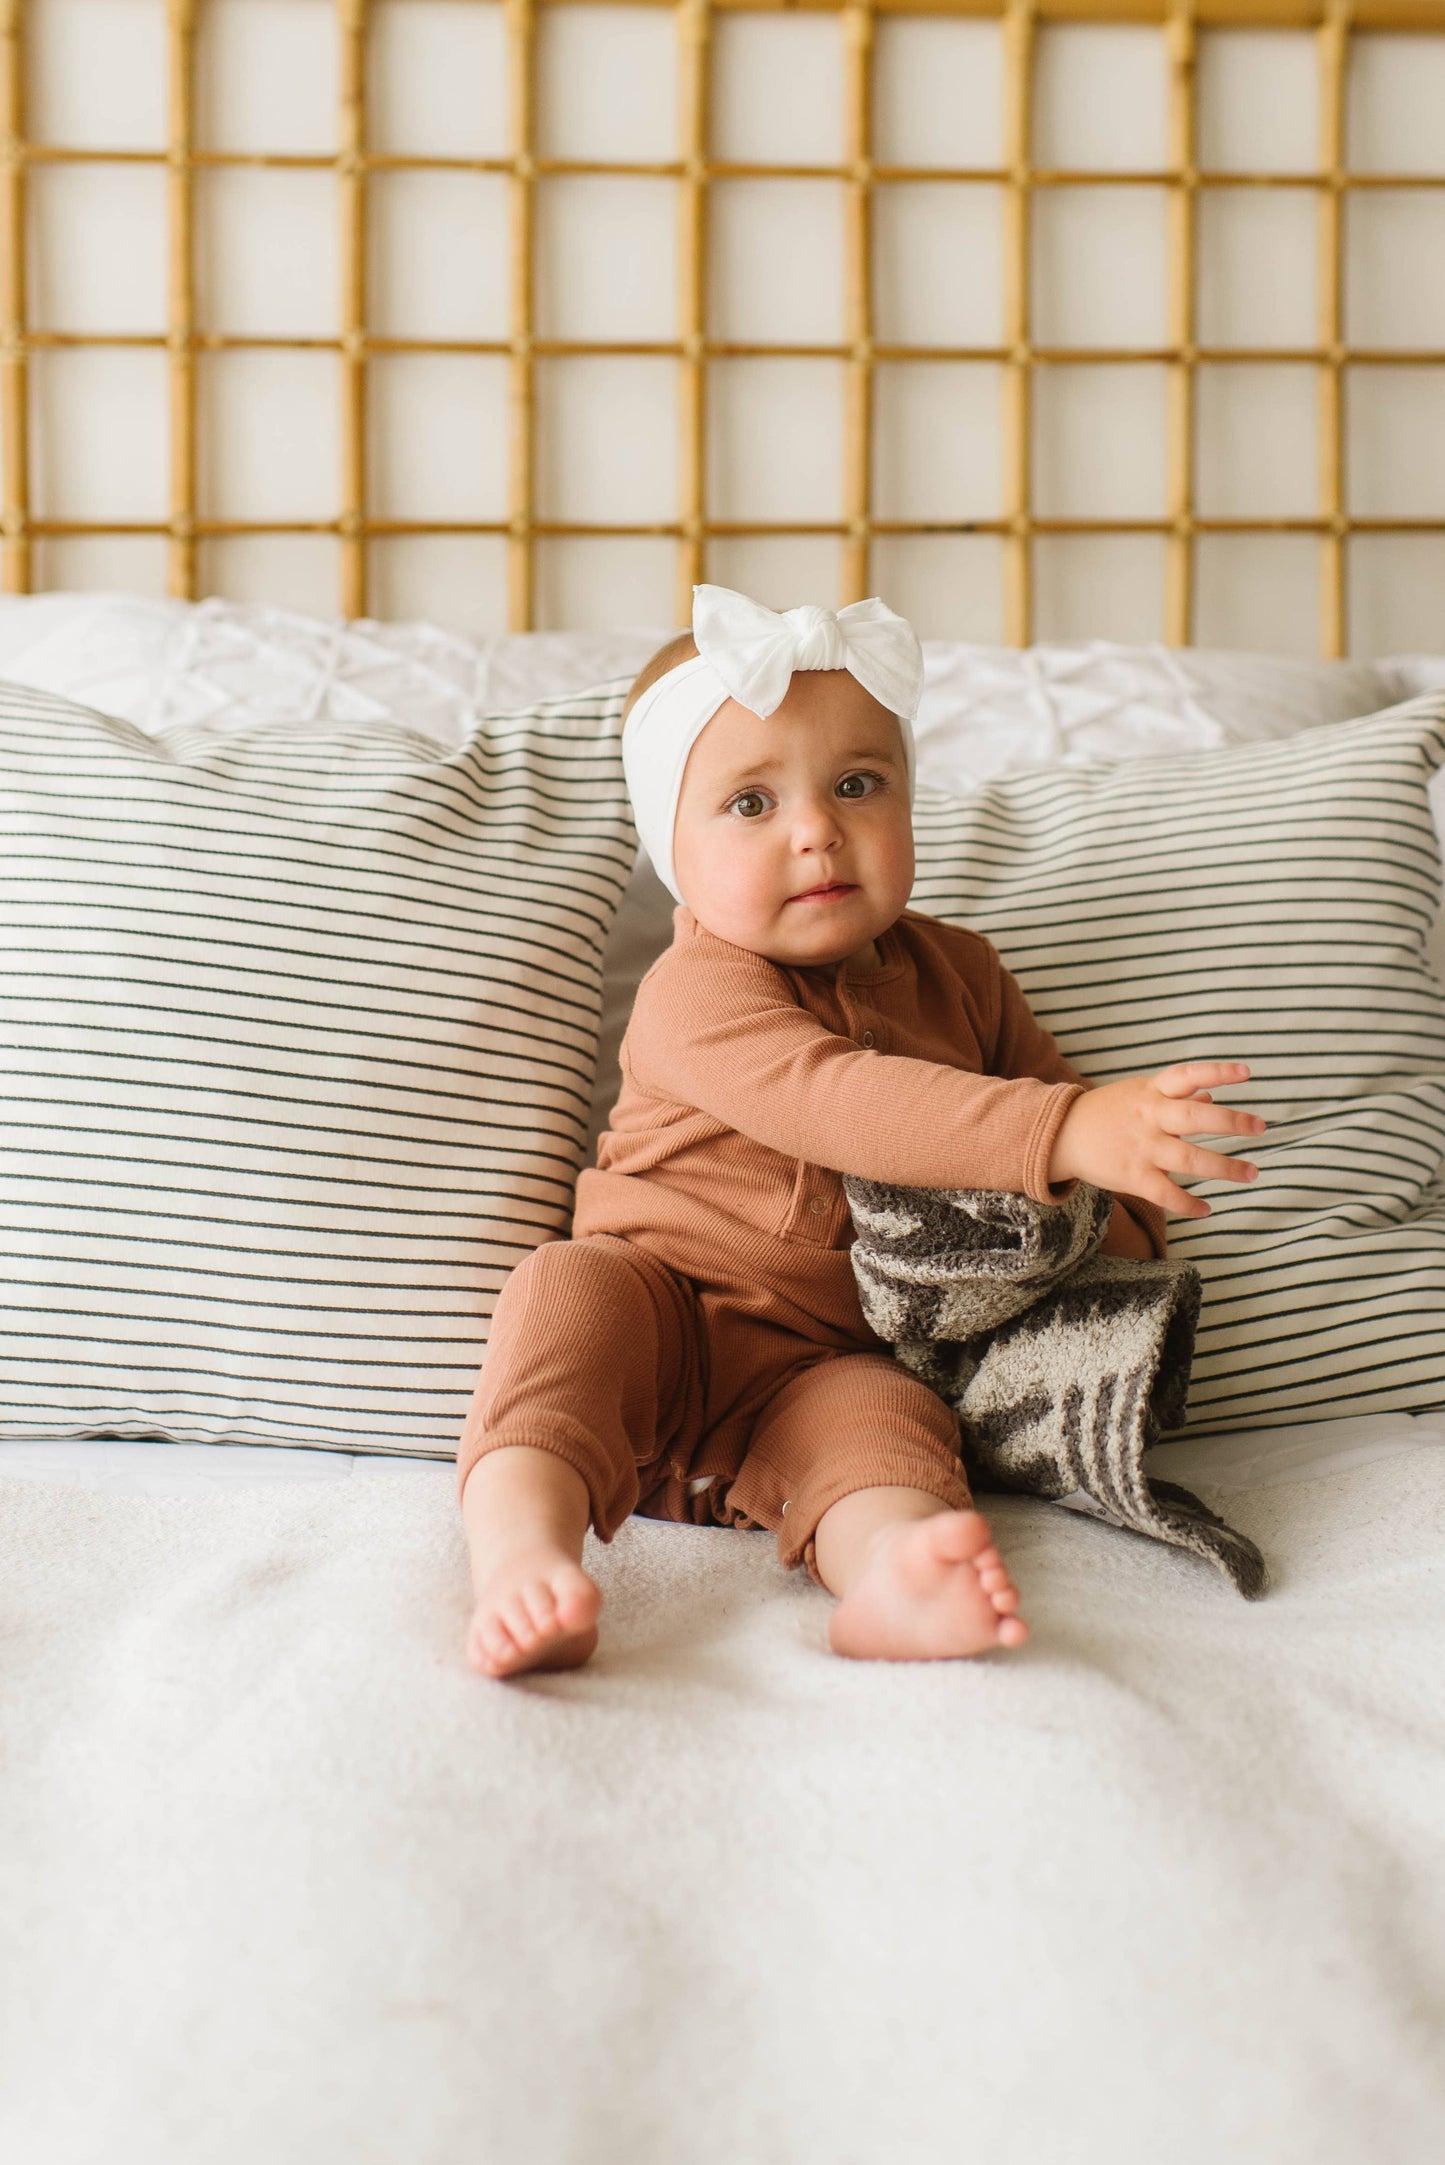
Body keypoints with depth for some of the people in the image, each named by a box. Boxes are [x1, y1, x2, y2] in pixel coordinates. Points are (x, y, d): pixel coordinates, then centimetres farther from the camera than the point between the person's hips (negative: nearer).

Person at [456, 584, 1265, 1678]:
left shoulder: (956, 974, 7)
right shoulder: (698, 992, -15)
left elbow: (1054, 1093, 19)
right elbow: (832, 1101, -33)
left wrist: (1118, 1237, -3)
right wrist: (1065, 1135, -43)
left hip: (820, 1367, 3)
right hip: (663, 1311, -3)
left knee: (880, 1411, -30)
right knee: (570, 1285, -32)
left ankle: (889, 1577, -60)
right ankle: (523, 1559, -49)